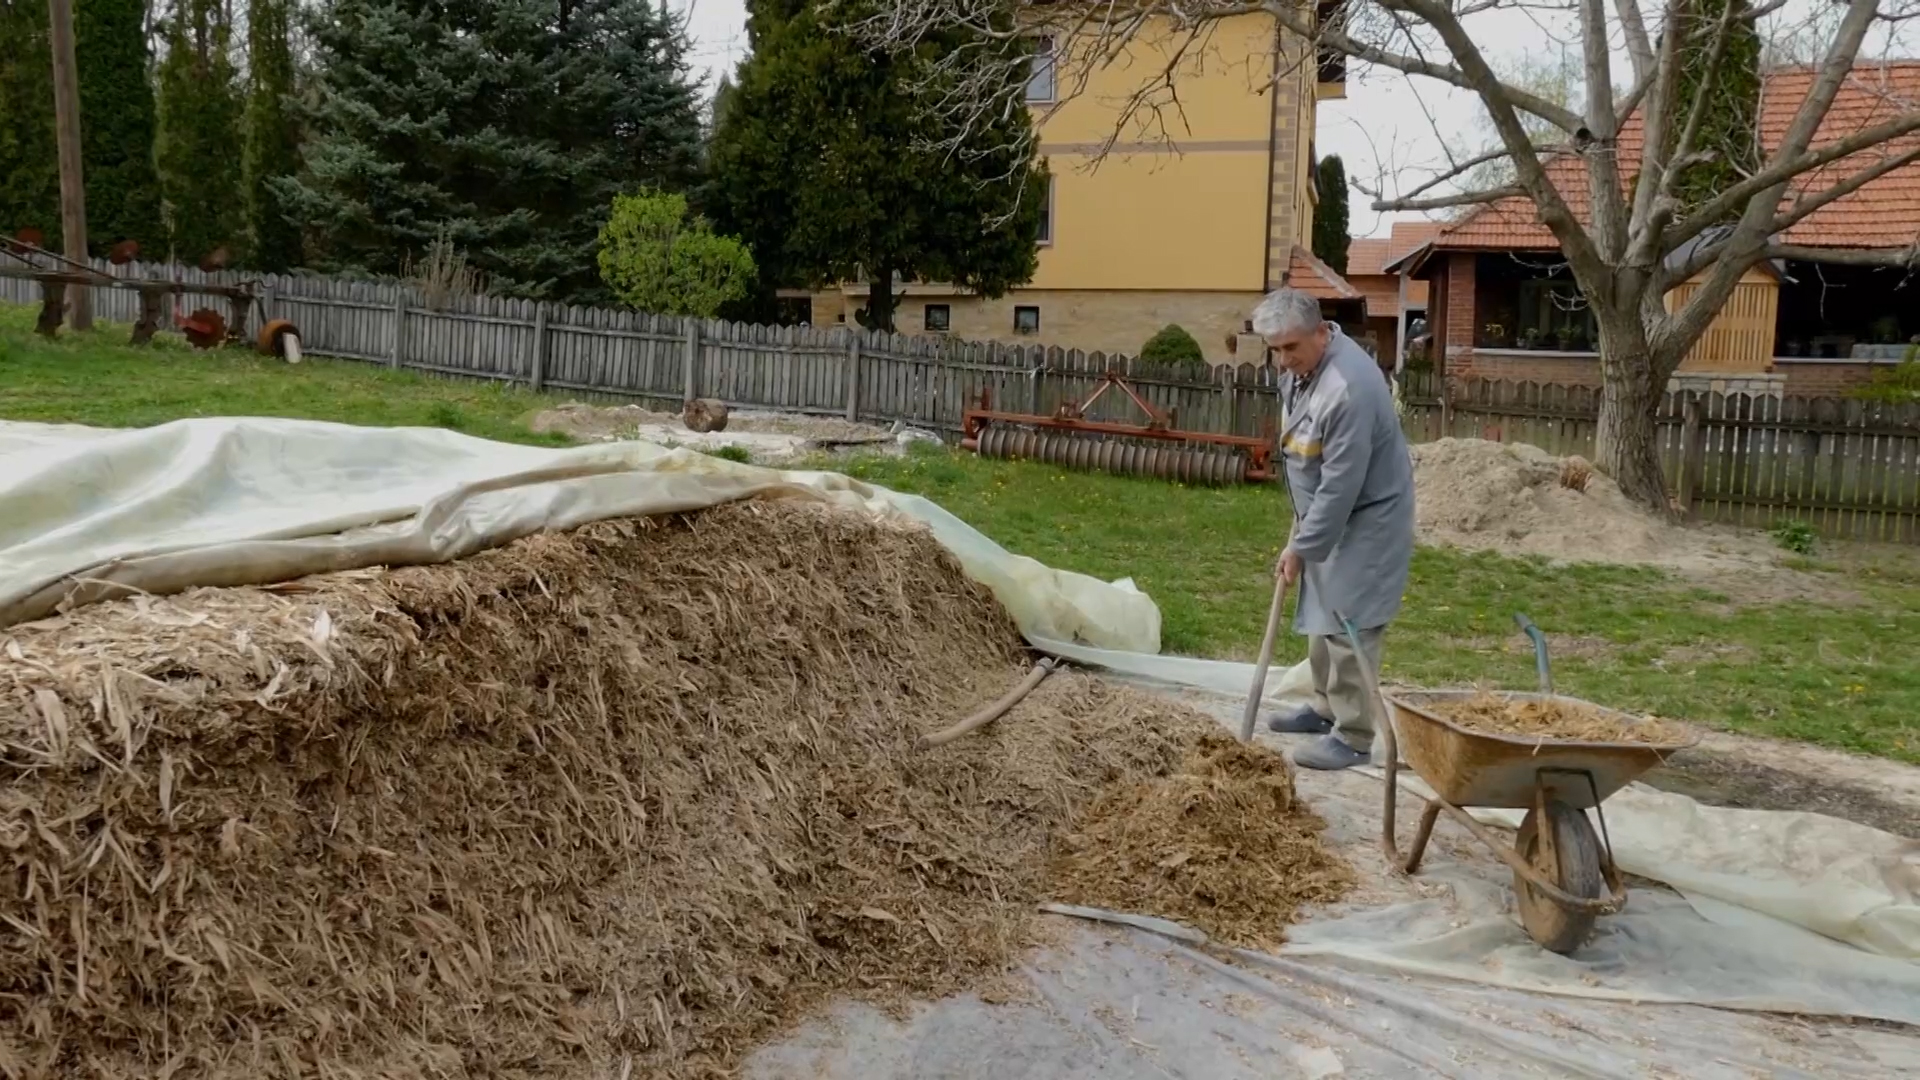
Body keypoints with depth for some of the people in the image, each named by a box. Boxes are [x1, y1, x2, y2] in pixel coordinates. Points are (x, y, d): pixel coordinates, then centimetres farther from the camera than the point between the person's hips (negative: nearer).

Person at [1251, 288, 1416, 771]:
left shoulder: (1348, 388, -32)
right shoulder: (1299, 364, 0)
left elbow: (1340, 486, -29)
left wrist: (1301, 546, -22)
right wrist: (1302, 533, 19)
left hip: (1364, 519, -10)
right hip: (1326, 514, 10)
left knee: (1348, 625, -7)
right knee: (1321, 616, 18)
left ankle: (1353, 736, 1)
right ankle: (1327, 707, 33)